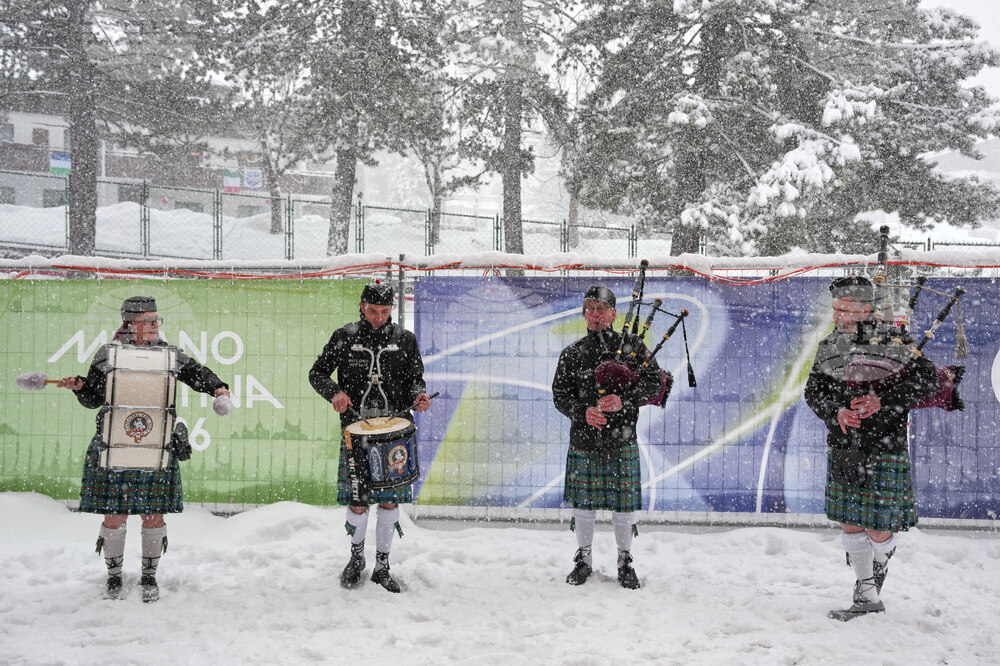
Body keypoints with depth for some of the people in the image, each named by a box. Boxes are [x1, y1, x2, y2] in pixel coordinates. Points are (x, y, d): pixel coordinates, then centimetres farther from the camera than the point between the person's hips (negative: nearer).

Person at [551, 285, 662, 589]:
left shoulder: (632, 346, 2)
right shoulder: (572, 354, 6)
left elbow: (654, 383, -5)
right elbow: (560, 395, 4)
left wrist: (623, 401, -20)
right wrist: (583, 412, -15)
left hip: (622, 443, -1)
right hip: (583, 443, 1)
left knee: (624, 507, 5)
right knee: (582, 505, 7)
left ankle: (625, 563, 23)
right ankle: (584, 560, 26)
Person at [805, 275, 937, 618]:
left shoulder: (892, 339, -7)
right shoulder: (828, 346, 5)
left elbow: (927, 378, -13)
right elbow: (814, 391, 3)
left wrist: (882, 401, -25)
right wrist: (837, 412, -19)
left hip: (884, 452, -4)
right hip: (843, 451, 4)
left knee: (878, 530, 2)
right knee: (850, 525, 8)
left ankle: (879, 569, 36)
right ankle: (867, 597, 21)